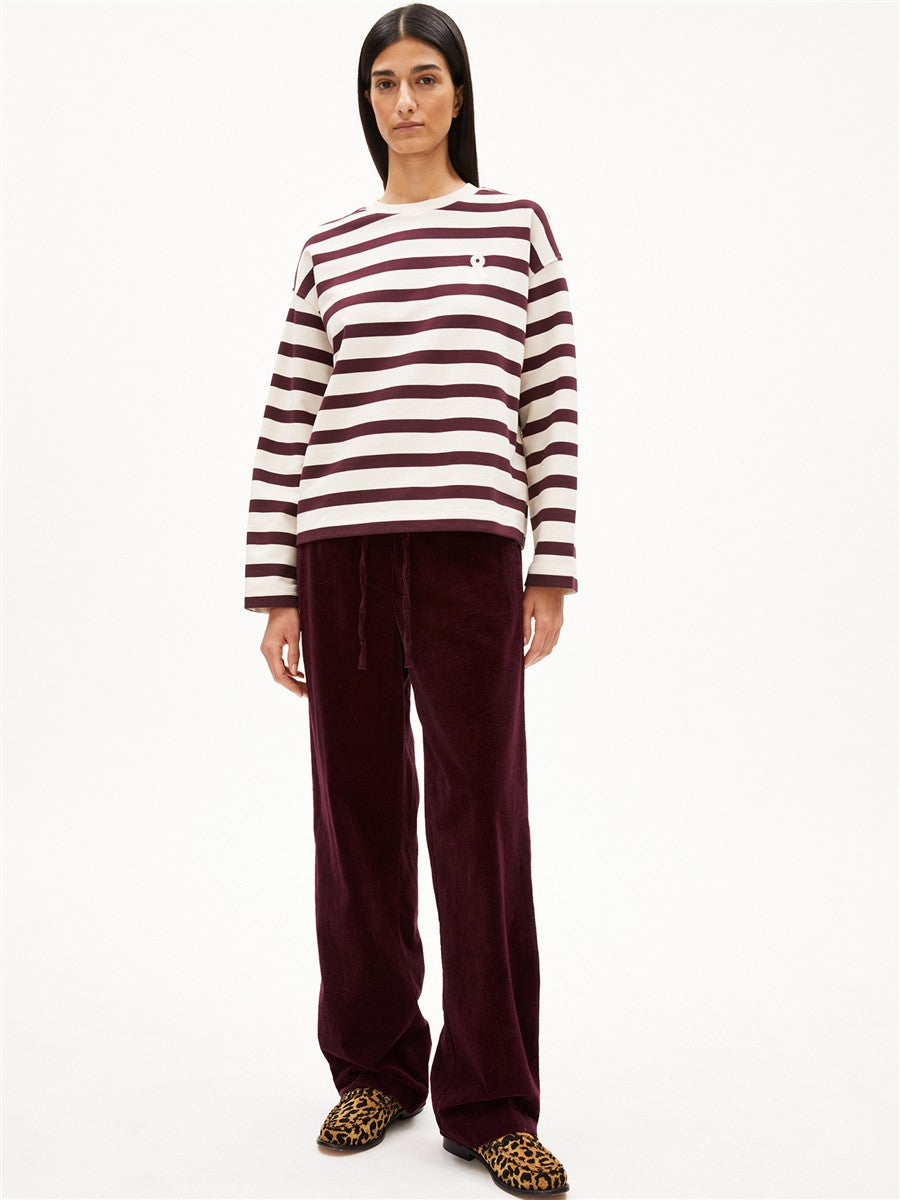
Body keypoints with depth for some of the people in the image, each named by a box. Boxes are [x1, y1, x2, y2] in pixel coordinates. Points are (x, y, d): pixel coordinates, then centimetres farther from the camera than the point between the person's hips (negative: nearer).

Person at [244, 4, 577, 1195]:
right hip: (341, 551, 2)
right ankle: (375, 1067, 24)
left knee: (481, 821, -1)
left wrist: (554, 570, -1)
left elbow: (552, 405, 5)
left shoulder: (517, 224, 9)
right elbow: (286, 425, 9)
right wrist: (277, 591, 3)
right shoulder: (329, 249, 12)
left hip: (469, 549, -2)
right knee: (358, 813, 8)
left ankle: (491, 1102, 13)